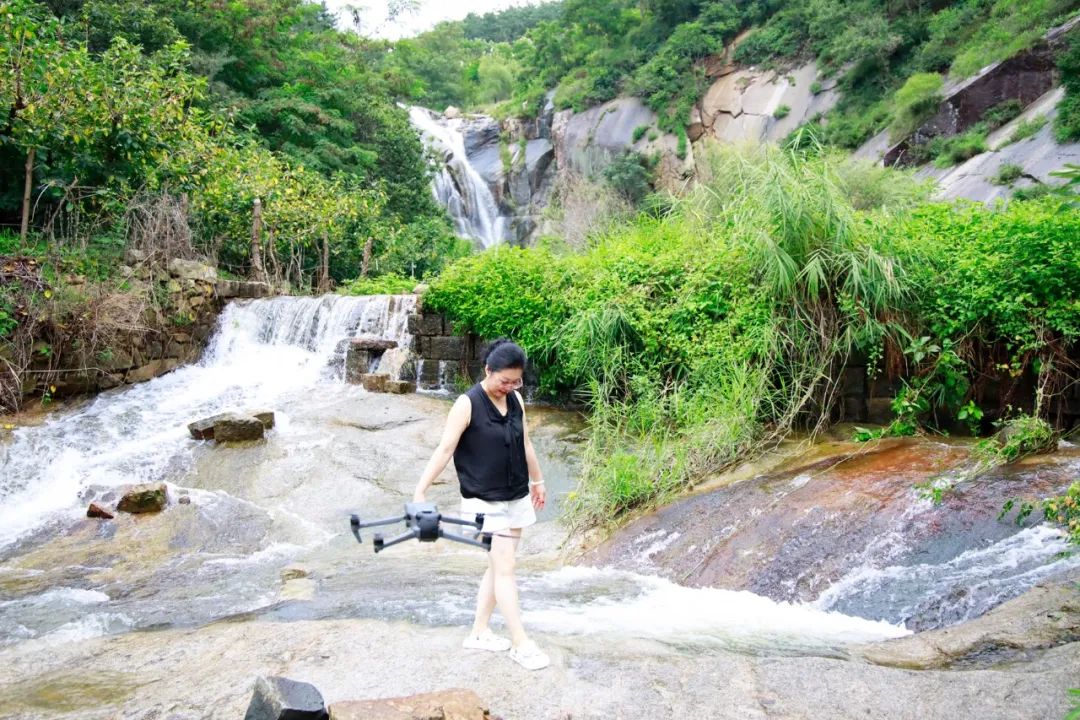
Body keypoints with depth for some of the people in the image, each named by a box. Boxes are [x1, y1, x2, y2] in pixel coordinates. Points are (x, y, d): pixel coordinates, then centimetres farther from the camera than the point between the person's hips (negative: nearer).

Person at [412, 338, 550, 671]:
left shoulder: (516, 400, 4)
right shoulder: (467, 404, -15)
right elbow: (444, 449, -18)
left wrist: (537, 481, 25)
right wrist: (420, 491, -23)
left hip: (517, 498, 7)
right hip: (486, 502, -7)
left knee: (498, 567, 13)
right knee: (505, 569, -5)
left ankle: (479, 633, 25)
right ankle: (521, 643, 2)